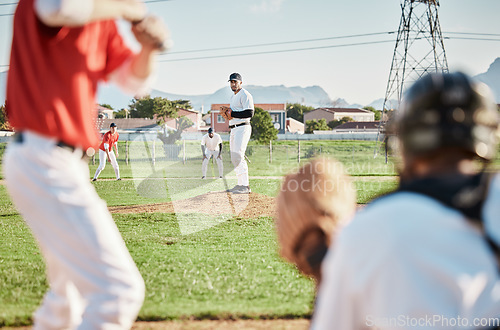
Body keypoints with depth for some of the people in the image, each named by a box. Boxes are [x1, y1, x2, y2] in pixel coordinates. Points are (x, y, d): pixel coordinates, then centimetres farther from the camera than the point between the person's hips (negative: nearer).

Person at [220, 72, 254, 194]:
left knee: (238, 156, -18)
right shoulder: (233, 96, 21)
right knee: (234, 158, 10)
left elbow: (249, 113, -19)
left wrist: (232, 113, -17)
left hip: (242, 128, -10)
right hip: (233, 129, 10)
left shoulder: (245, 95, -9)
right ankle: (240, 184, 16)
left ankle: (245, 186, -19)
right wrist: (226, 111, 8)